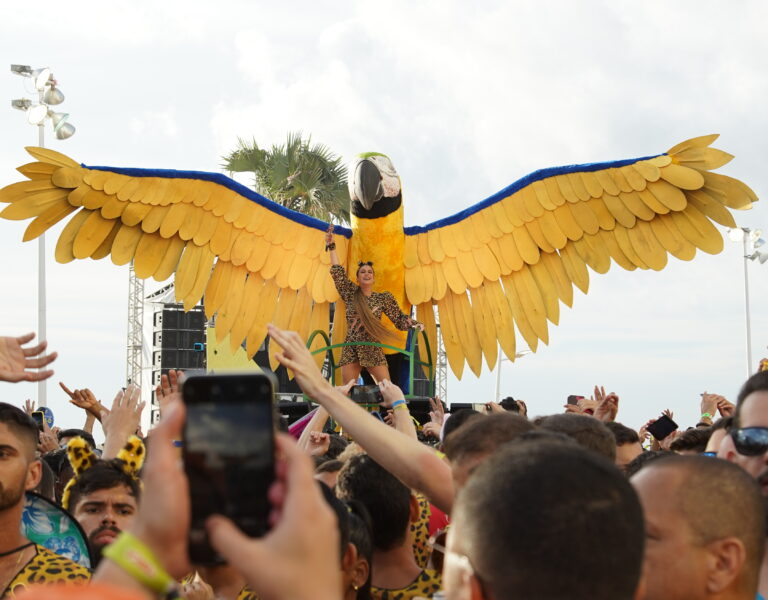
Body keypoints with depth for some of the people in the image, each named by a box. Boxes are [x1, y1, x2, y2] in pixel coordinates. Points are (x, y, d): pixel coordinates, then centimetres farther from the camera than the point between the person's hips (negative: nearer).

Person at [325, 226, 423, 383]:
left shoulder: (384, 298, 7)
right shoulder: (351, 294, 8)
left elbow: (399, 318, 7)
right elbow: (338, 272, 2)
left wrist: (415, 324, -12)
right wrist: (331, 246, 0)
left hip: (373, 350, -1)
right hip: (351, 350, 1)